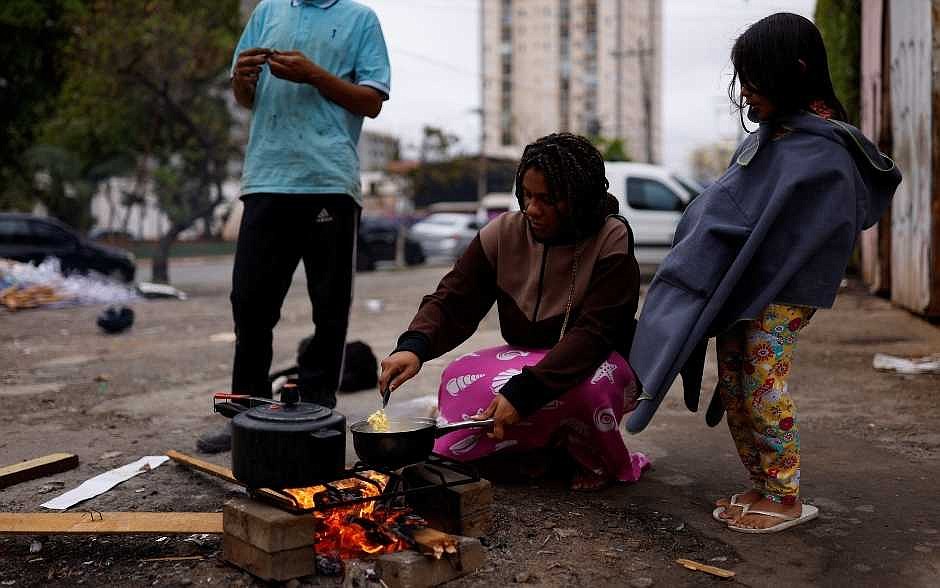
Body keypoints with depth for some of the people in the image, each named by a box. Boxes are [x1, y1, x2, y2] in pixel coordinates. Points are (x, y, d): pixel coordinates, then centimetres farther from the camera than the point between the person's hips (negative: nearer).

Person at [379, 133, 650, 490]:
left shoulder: (611, 240, -18)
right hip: (526, 358, 4)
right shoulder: (503, 233, -6)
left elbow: (592, 334, -28)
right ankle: (549, 448, -1)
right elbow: (452, 300, -9)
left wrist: (523, 391, -38)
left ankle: (607, 463, -5)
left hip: (599, 364, -4)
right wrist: (413, 346, -31)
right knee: (461, 380, -25)